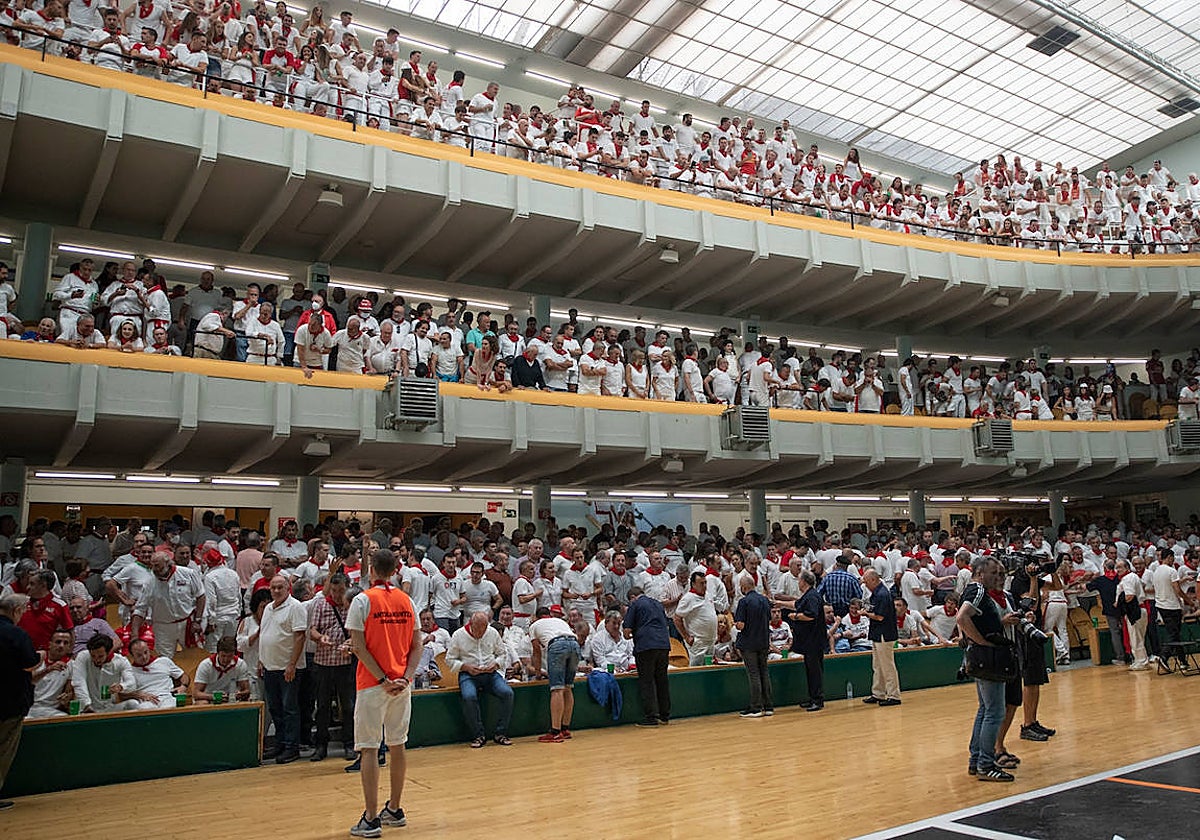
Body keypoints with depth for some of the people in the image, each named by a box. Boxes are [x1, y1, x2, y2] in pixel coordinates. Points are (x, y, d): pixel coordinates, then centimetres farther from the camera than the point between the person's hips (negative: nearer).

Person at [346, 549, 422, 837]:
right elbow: (417, 645, 4)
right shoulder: (406, 600, 7)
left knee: (369, 749, 0)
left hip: (372, 684, -5)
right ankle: (394, 810, 25)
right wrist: (406, 677, -4)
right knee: (397, 745, 14)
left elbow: (359, 647, -14)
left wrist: (383, 680, -12)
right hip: (402, 684, 5)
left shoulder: (363, 600, -8)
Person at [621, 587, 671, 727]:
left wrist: (629, 636, 22)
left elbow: (627, 629, -1)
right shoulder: (658, 603, 23)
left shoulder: (635, 605, 4)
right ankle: (665, 716, 18)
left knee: (646, 681, -1)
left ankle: (651, 717, -3)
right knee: (662, 679, 13)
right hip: (664, 643, 6)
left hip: (646, 645, -6)